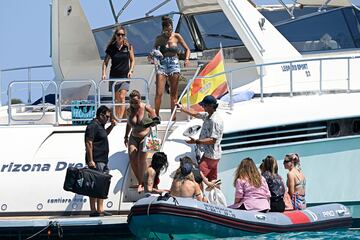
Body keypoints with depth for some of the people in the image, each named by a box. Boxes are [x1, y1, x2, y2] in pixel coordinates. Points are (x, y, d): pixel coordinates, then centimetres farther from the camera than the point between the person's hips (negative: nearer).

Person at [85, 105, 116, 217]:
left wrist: (112, 126, 23)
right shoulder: (93, 126, -12)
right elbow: (89, 143, -18)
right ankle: (94, 211, -10)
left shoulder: (100, 125, 18)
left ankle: (100, 209, 13)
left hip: (103, 161, 10)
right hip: (96, 161, -10)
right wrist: (90, 161, -23)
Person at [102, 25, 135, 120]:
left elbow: (132, 60, 8)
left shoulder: (128, 47, -1)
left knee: (122, 97, -13)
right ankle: (116, 118, 16)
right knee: (116, 99, 9)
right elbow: (105, 61, 5)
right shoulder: (111, 47, 1)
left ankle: (120, 118, -17)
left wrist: (130, 70, -6)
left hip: (125, 76, -2)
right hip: (114, 76, 2)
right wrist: (104, 73, -6)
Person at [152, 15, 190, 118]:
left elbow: (187, 49, 8)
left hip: (174, 64, 0)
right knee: (159, 93, -9)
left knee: (173, 94, 3)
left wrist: (187, 59, -9)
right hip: (162, 64, 0)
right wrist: (152, 56, -12)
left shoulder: (177, 36, 1)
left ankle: (173, 117, 6)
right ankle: (156, 116, -1)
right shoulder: (159, 38, 2)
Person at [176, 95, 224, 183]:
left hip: (211, 156, -10)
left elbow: (213, 140, -26)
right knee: (212, 180, 17)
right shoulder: (208, 116, 8)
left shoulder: (215, 121, -23)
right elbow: (195, 114, 26)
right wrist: (181, 108, 30)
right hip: (208, 153, 10)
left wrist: (196, 141, -28)